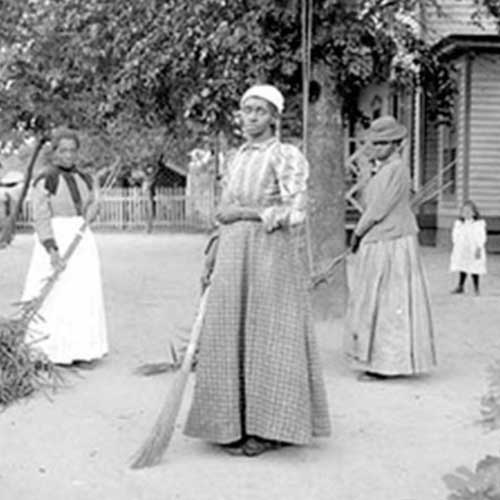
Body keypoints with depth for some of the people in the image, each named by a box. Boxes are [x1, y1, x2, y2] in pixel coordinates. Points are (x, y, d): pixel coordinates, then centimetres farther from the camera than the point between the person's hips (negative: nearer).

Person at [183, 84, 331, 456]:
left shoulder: (286, 156, -5)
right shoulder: (237, 159, 17)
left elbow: (295, 213, -14)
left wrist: (247, 212, -9)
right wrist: (212, 258, 15)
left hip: (271, 254, -7)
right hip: (233, 257, 7)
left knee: (269, 337, -2)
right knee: (231, 338, 5)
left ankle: (270, 428, 6)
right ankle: (235, 425, 14)